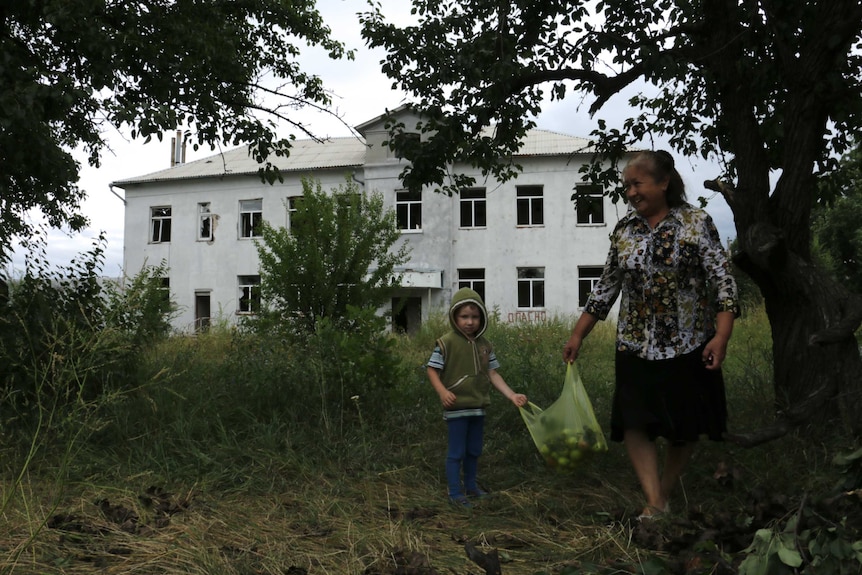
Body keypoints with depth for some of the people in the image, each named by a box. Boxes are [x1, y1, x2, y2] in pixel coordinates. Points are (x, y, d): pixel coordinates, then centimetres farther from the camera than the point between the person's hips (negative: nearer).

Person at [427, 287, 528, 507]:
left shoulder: (484, 345, 6)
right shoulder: (446, 342, -12)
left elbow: (493, 374, 7)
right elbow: (432, 370, -10)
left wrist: (511, 395, -2)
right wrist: (443, 391, -26)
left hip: (478, 407, 6)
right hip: (457, 407, -6)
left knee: (474, 451, 18)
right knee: (456, 452, 1)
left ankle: (471, 486, 34)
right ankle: (455, 493, 12)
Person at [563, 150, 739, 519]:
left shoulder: (697, 223, -5)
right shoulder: (624, 229, 6)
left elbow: (722, 280, -9)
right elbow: (607, 286, 12)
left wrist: (721, 335, -21)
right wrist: (578, 335, 10)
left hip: (689, 346, -3)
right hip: (636, 346, 3)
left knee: (685, 428, 7)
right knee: (635, 422, -9)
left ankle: (664, 498, 25)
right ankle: (654, 505, -6)